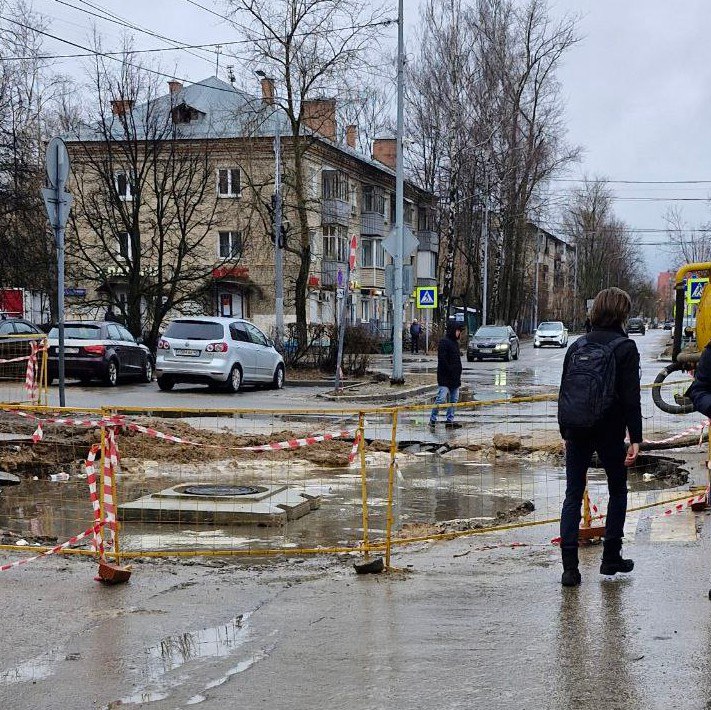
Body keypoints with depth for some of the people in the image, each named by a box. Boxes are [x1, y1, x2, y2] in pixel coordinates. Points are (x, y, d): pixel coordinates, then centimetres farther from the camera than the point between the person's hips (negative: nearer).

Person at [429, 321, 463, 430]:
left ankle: (450, 420, 15)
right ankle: (433, 420, -2)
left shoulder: (455, 342, 16)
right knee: (441, 398, -11)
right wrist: (450, 371, -19)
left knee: (454, 399, 10)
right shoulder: (444, 342, -12)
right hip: (445, 377, -9)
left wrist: (458, 374, 15)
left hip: (455, 377, 9)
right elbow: (442, 360, -19)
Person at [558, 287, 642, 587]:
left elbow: (564, 393, 9)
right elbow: (630, 396, -12)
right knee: (617, 491, 16)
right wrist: (635, 438, -8)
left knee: (573, 495, 5)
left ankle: (569, 566, -2)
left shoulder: (577, 346, 6)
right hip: (610, 431, -3)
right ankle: (611, 557, 20)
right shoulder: (625, 347, -8)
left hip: (577, 431, 3)